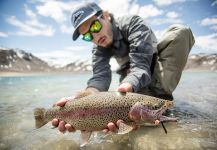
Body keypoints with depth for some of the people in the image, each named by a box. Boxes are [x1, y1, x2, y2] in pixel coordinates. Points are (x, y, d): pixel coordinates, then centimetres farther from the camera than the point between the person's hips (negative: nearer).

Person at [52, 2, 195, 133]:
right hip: (131, 80, 3)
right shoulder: (98, 49, -9)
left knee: (180, 31, -25)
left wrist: (126, 87, -55)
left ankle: (159, 96, -29)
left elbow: (140, 65, -34)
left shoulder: (133, 23, -22)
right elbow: (100, 76, -26)